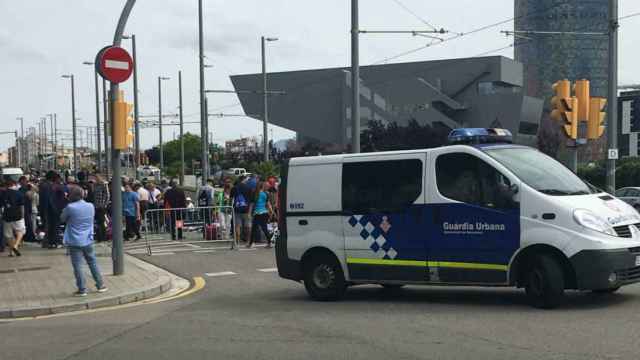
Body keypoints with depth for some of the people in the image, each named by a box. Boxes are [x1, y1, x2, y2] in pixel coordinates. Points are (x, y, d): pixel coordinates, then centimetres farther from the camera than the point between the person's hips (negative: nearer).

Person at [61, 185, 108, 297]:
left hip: (75, 242, -4)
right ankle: (100, 285, 21)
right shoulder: (90, 206, 2)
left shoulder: (70, 207, -13)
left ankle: (82, 290, 4)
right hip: (88, 241, 5)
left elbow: (62, 219, 2)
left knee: (77, 266, 2)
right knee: (93, 263, 16)